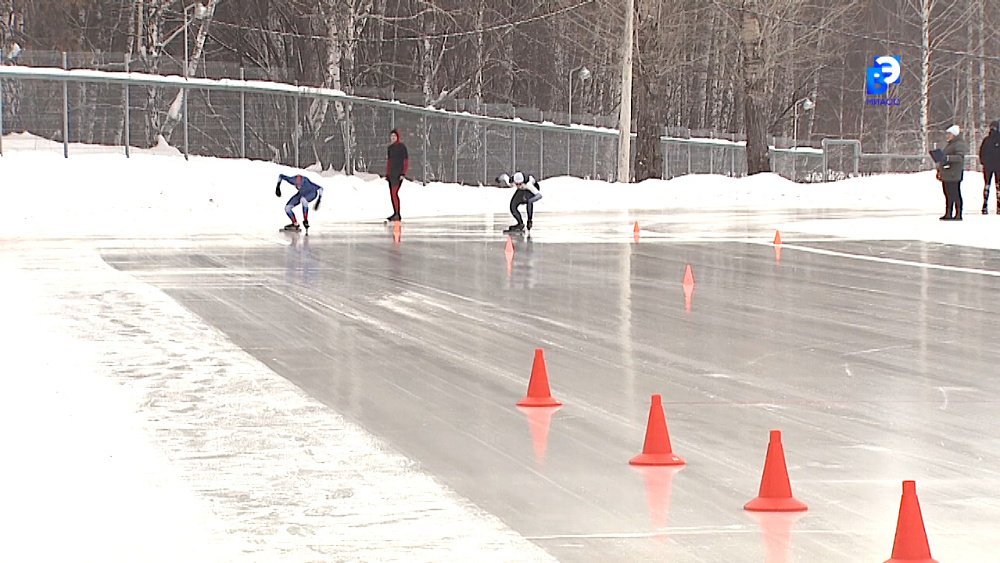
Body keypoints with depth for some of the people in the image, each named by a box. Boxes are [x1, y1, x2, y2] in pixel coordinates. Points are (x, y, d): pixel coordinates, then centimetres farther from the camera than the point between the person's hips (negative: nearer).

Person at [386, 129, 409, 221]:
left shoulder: (402, 147, -6)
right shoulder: (390, 148, 13)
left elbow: (406, 161, -8)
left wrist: (403, 173, -16)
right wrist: (387, 174, 16)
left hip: (399, 173, -7)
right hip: (391, 173, 7)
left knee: (395, 193, -16)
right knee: (392, 194, 7)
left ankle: (398, 215, -17)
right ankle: (395, 213, 14)